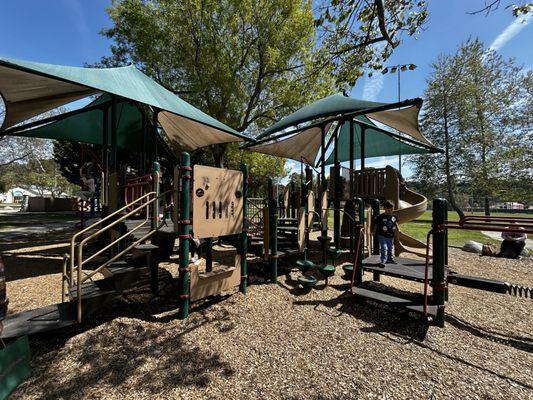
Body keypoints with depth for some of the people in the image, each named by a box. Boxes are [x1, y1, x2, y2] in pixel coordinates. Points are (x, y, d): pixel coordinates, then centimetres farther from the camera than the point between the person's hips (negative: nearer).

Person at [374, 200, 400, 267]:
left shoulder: (394, 216, 1)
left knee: (390, 248, 19)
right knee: (384, 248, -13)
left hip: (391, 236, 6)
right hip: (382, 236, -5)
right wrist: (374, 233, -3)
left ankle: (390, 259, 36)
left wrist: (398, 230, 10)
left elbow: (396, 224, 18)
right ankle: (382, 261, -8)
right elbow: (376, 225, -6)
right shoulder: (380, 217, -14)